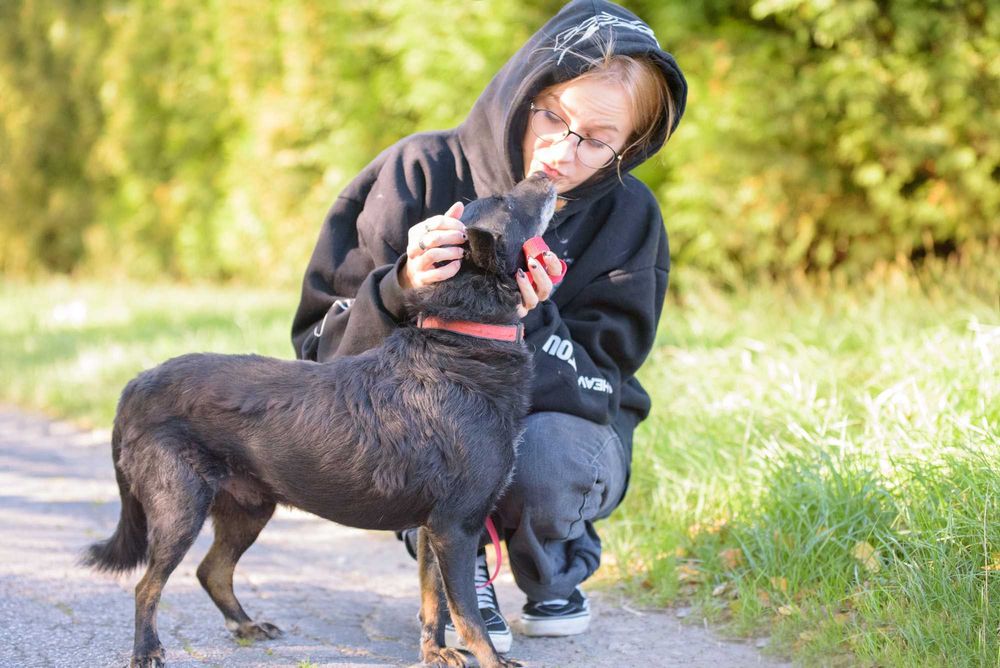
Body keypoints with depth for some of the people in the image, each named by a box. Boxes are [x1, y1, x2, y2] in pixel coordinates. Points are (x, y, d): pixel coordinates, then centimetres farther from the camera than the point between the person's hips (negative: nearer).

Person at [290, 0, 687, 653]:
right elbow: (321, 338, -14)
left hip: (562, 422, 0)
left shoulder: (627, 218, -10)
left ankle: (555, 576, 3)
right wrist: (403, 288, -36)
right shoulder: (422, 171, -14)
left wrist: (528, 323, -35)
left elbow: (599, 378, -13)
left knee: (542, 457, -35)